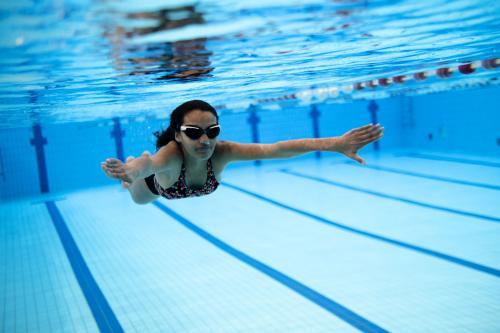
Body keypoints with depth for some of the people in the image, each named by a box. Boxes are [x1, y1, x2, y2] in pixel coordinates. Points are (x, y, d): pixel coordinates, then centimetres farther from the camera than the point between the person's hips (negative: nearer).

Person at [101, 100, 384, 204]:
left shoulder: (221, 151, -45)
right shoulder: (170, 153, -50)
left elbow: (274, 149, -56)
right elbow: (148, 164, -72)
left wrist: (336, 144, -66)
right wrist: (129, 170, -97)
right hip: (156, 185, -3)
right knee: (137, 198, 33)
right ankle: (130, 169, 63)